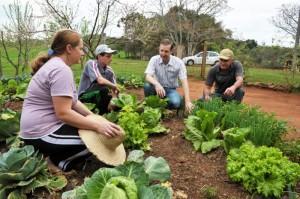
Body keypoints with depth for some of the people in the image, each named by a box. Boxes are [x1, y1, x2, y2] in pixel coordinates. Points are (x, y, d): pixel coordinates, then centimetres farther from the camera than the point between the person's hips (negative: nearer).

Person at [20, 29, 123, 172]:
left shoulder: (54, 65, 12)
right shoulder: (61, 69, -21)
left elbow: (71, 101, 12)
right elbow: (63, 113, -27)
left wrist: (94, 117, 3)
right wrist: (98, 126, -26)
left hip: (42, 127, 10)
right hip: (43, 134, -10)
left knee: (94, 125, 16)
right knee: (101, 138, -13)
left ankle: (56, 154, 11)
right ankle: (60, 160, -4)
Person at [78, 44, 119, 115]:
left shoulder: (109, 71, -2)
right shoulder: (91, 63, -19)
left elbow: (114, 89, -3)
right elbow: (100, 81, -33)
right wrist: (114, 87, -20)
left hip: (97, 95, 6)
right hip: (84, 96, -6)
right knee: (104, 89, -31)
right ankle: (102, 114, -13)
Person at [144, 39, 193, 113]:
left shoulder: (179, 62, -15)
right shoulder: (154, 59, -12)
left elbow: (184, 82, -21)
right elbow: (148, 77, -24)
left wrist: (187, 101, -33)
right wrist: (157, 84, -48)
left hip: (171, 90, 0)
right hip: (158, 88, 1)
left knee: (176, 103, -32)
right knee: (147, 85, -32)